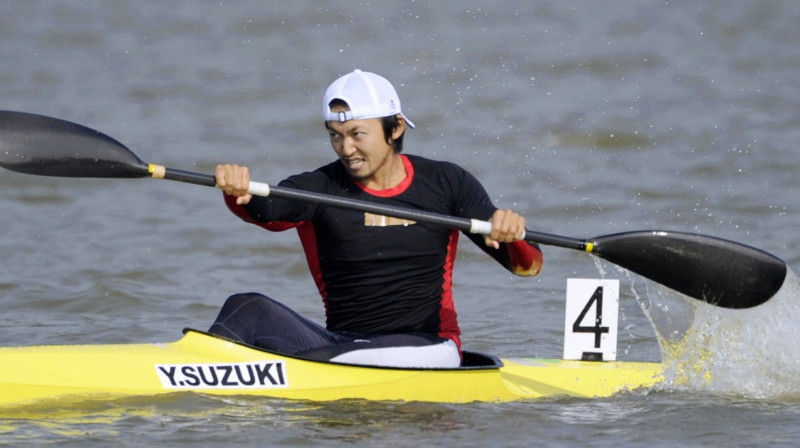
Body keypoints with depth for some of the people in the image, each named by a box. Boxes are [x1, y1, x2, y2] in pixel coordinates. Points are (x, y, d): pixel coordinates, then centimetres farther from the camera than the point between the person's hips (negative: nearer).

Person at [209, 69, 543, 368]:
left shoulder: (445, 183, 4)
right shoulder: (321, 188, 2)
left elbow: (528, 266, 0)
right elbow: (263, 210, -21)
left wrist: (513, 239, -25)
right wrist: (238, 194, -45)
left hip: (424, 348, -2)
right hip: (340, 344, 2)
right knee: (248, 309, -24)